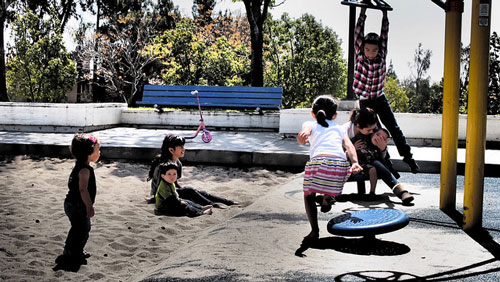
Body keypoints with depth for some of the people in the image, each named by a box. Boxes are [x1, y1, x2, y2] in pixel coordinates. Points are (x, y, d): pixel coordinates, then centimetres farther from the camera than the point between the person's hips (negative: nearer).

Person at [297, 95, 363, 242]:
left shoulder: (310, 124, 27)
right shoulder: (339, 128, 33)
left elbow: (305, 131, 2)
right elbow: (349, 146, 15)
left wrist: (302, 137, -18)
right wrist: (355, 163, 3)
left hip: (320, 159, -2)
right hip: (341, 162, 3)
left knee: (309, 195, 17)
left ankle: (314, 230, 4)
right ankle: (327, 198, 31)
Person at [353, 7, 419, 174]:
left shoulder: (381, 58, -6)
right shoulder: (359, 57, -9)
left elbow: (384, 36, -7)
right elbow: (358, 34, -14)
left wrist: (384, 15, -9)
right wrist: (363, 12, -16)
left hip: (380, 99, 1)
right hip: (365, 101, -1)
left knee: (394, 128, -1)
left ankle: (408, 156, 5)